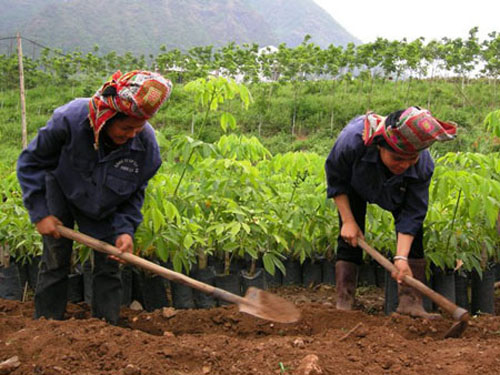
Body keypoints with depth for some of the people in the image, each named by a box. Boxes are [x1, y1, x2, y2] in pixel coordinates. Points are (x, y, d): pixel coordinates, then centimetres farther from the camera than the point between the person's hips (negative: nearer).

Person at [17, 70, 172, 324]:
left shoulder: (146, 144, -26)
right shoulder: (69, 119, -33)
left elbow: (135, 193, -7)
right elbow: (30, 163, -17)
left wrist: (125, 229, -22)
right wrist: (39, 213, -19)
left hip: (103, 209, 2)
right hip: (60, 195, -2)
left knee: (108, 267, 0)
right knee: (55, 262, 0)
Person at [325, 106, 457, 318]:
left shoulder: (423, 166, -37)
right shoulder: (353, 140, -44)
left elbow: (412, 212, -29)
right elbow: (335, 179, -24)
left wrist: (401, 257, -38)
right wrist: (348, 220, -25)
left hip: (397, 191, 1)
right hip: (355, 184, -1)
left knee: (413, 228, -13)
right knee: (350, 237, -11)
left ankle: (411, 302, -12)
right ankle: (343, 304, -8)